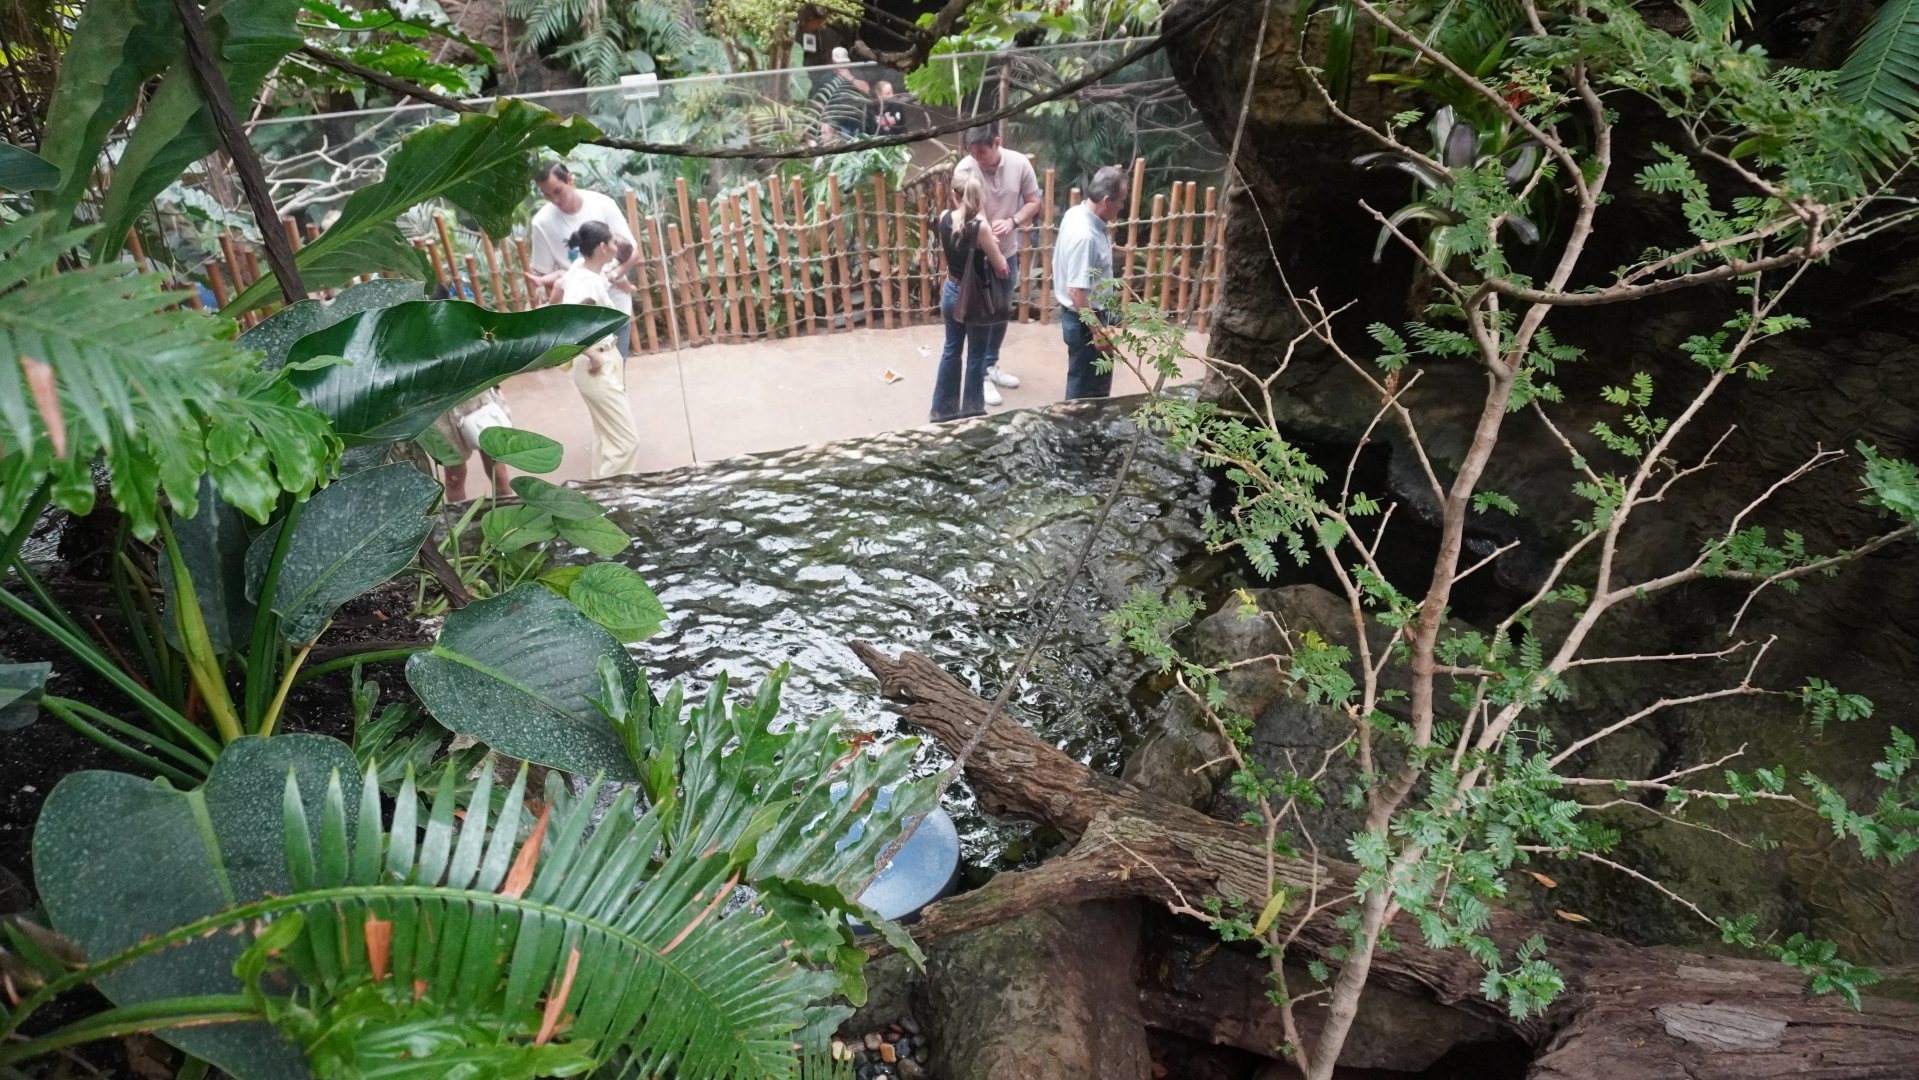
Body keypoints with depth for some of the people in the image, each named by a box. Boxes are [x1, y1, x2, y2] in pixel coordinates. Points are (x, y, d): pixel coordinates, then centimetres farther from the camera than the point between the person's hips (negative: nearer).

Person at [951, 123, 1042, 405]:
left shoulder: (1019, 163, -11)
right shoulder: (964, 170, -19)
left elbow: (1033, 202, -3)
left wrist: (1012, 222, -22)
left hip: (1008, 253, 4)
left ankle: (992, 366, 34)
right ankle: (982, 375, 15)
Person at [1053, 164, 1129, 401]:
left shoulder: (1077, 213, 1)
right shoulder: (1085, 235, -29)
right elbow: (1077, 291, -30)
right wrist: (1097, 331, -26)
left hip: (1092, 312, 10)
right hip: (1085, 319, -10)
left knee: (1098, 380, 24)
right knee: (1085, 389, 5)